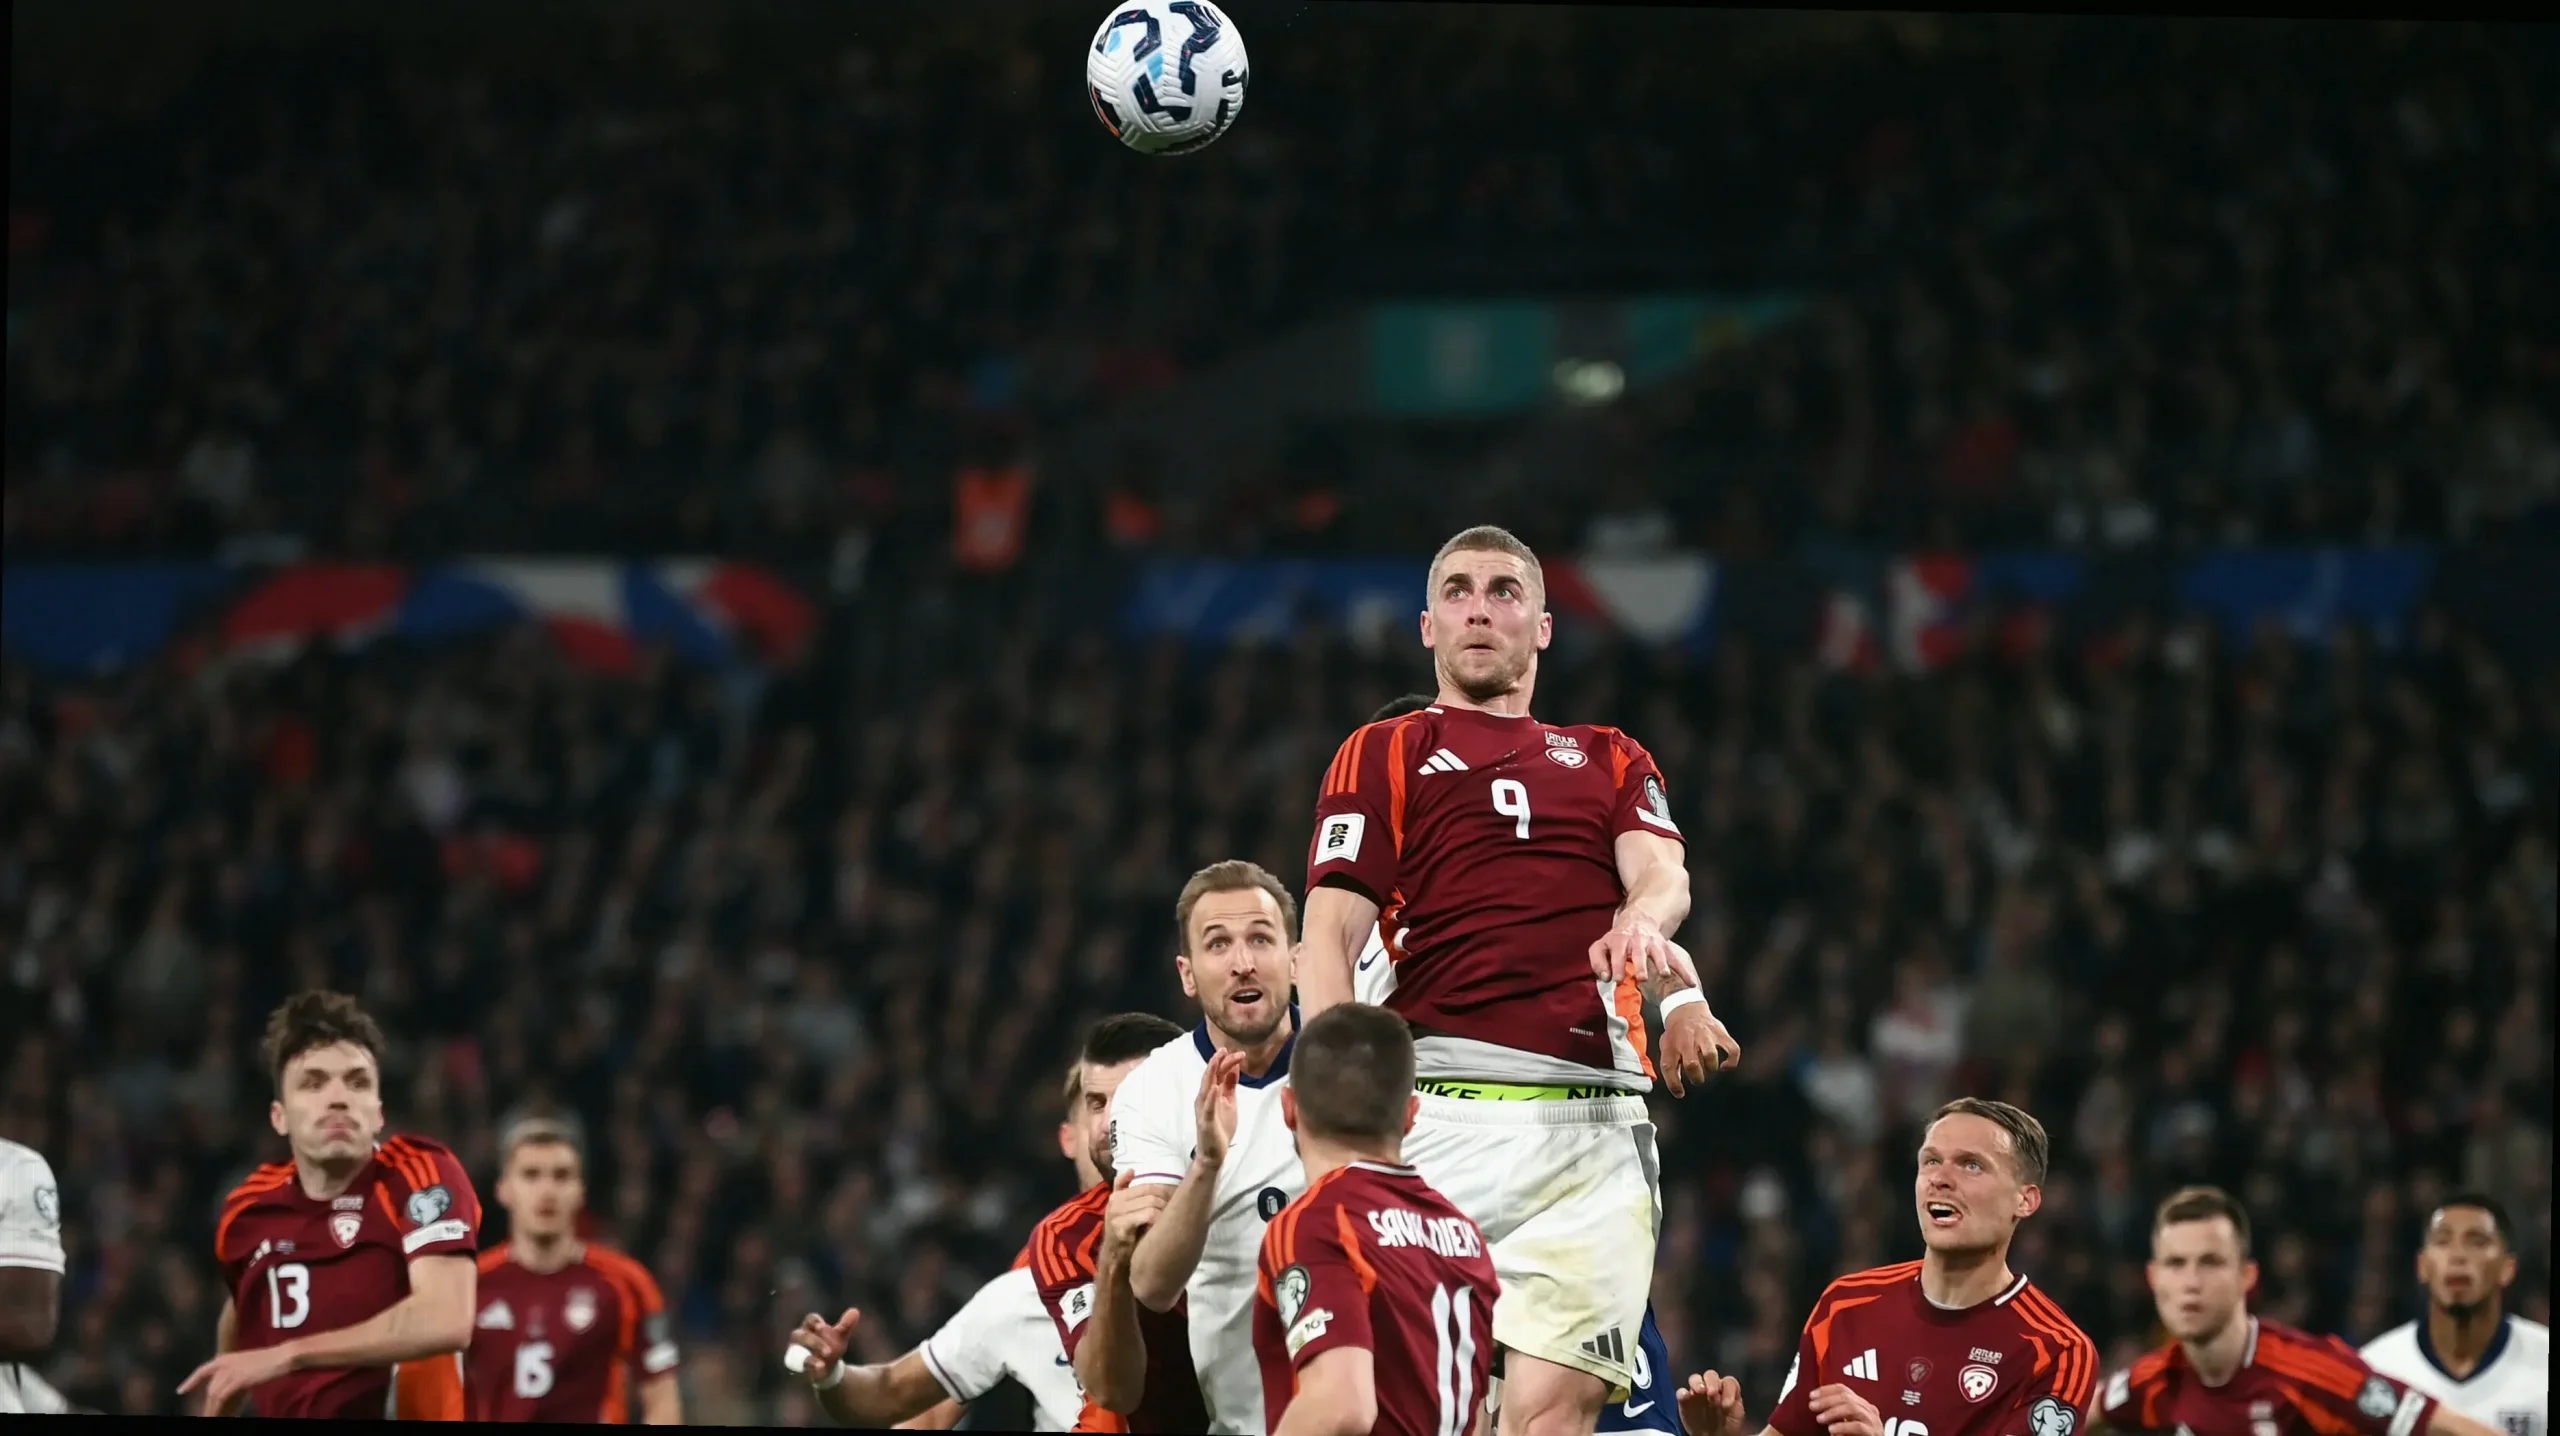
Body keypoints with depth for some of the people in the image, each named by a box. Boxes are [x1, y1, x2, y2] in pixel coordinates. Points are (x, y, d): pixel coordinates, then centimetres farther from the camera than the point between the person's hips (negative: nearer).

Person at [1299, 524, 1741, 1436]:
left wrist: (1643, 921, -20)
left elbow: (1661, 876, 7)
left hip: (1593, 1125, 2)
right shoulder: (1381, 756, 17)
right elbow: (1328, 937, 6)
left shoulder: (1610, 761, 26)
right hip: (1442, 1112, -2)